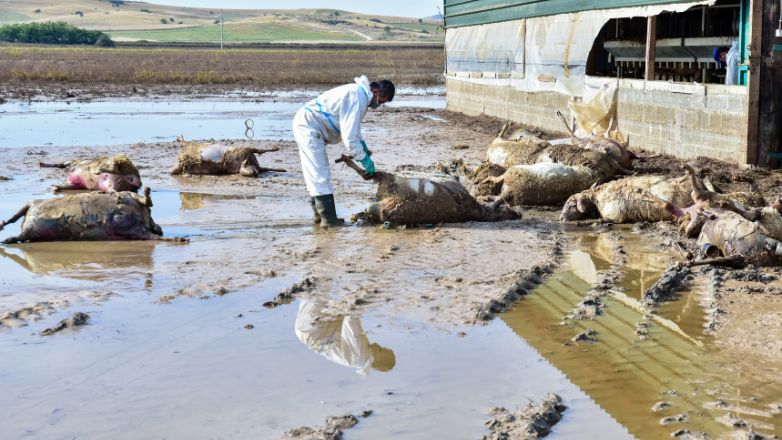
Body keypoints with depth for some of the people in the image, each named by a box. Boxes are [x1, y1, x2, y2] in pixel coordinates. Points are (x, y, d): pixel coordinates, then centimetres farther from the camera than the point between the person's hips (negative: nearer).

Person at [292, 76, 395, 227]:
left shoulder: (359, 92, 11)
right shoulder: (358, 99, -22)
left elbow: (352, 126, 25)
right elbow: (349, 136, -23)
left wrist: (362, 144, 14)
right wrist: (364, 159, -13)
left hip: (305, 123, 11)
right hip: (309, 126, -11)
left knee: (315, 174, 16)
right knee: (320, 175, -9)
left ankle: (319, 215, 23)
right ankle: (328, 219, -7)